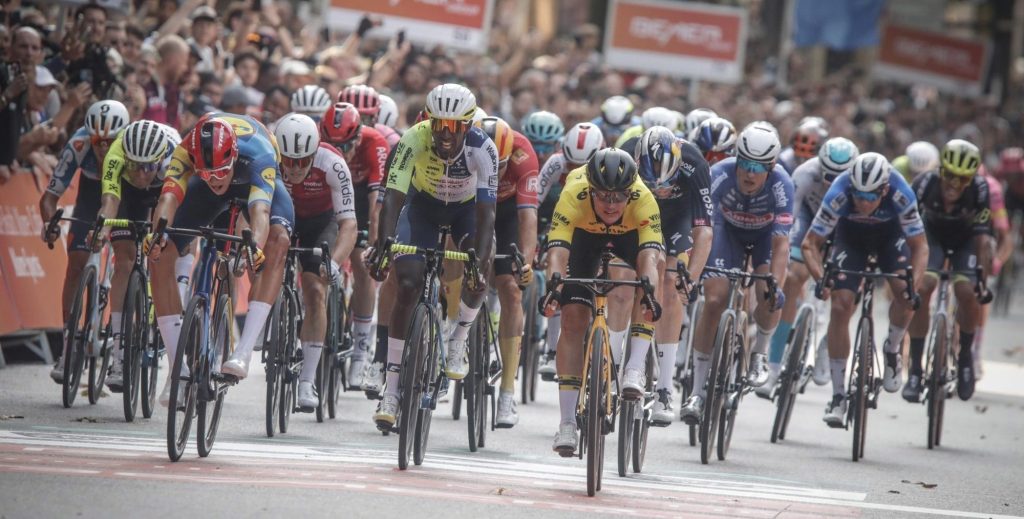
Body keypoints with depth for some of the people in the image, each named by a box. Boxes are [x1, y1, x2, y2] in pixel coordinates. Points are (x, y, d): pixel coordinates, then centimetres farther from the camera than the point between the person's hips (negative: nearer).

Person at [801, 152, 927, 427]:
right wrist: (821, 278, -44)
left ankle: (892, 350, 7)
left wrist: (914, 284, -41)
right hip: (851, 234, 0)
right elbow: (810, 244, -28)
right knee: (841, 305, -15)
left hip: (890, 232, 0)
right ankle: (838, 396, -7)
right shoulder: (839, 194, -36)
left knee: (904, 291, -24)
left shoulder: (901, 194, -36)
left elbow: (920, 247, -25)